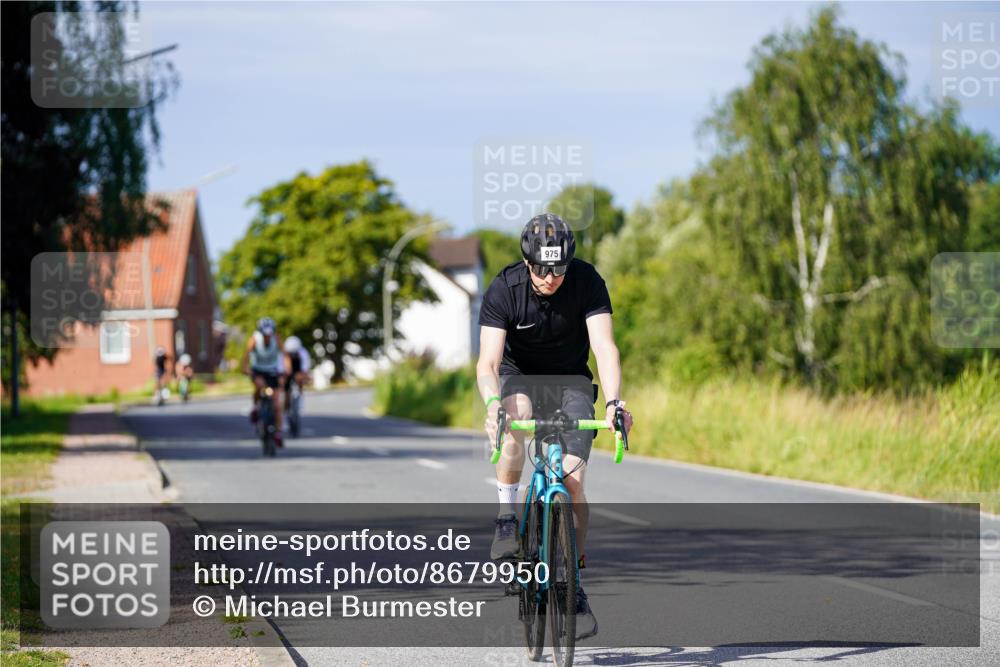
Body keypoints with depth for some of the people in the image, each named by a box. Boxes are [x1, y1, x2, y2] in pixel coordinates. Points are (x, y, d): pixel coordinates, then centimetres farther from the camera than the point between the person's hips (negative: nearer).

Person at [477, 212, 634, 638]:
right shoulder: (504, 289, -25)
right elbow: (488, 361, -31)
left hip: (571, 379, 1)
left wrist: (613, 401, -48)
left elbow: (605, 347, -31)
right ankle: (507, 515, -19)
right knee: (514, 414, -37)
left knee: (573, 478, -13)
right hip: (519, 372, -1)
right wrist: (492, 402, -52)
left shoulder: (587, 282, -23)